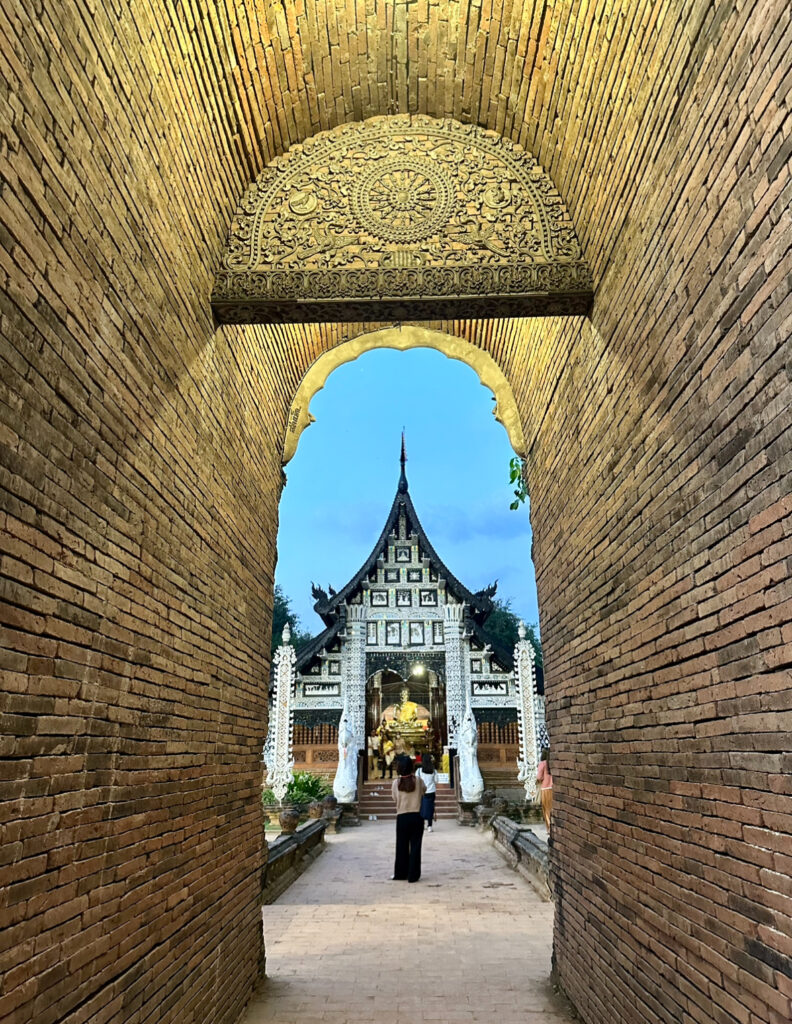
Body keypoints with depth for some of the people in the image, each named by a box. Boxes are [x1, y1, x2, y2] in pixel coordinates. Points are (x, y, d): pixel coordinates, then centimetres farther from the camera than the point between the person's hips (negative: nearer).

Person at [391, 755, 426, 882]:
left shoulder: (396, 783, -7)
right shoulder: (418, 781, -7)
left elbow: (395, 799, 2)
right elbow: (424, 791, 11)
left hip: (402, 817, 1)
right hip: (417, 816, -1)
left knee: (402, 846, 13)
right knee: (415, 846, 6)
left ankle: (400, 873, 21)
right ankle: (413, 875, 8)